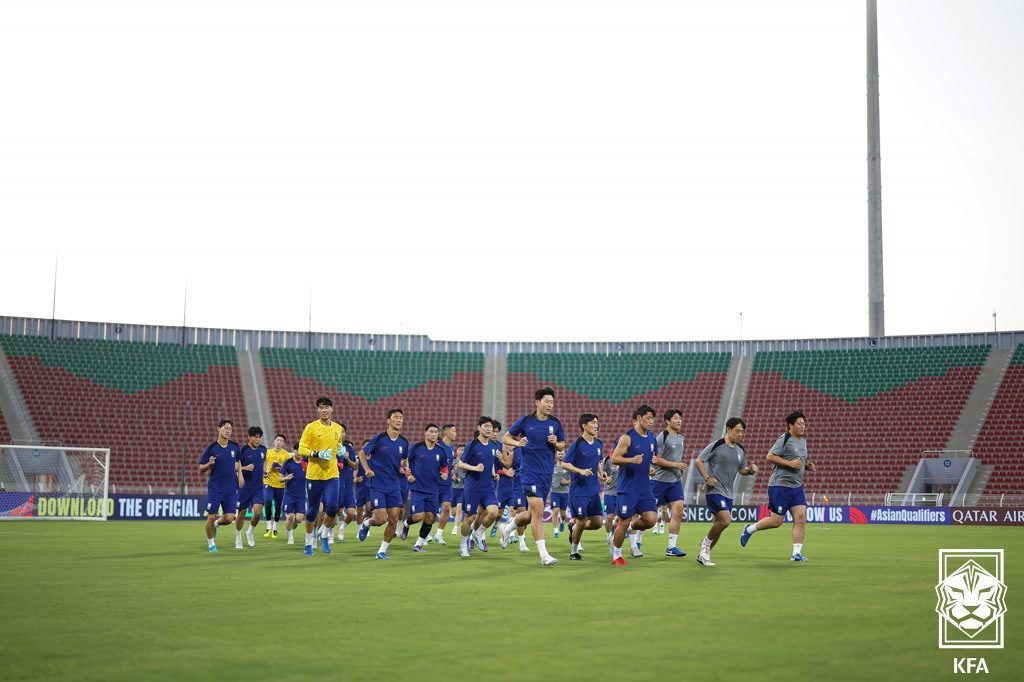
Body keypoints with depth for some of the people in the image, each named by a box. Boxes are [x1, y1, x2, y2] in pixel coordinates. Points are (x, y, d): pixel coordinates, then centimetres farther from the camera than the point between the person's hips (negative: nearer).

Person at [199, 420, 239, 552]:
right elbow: (201, 469, -4)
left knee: (229, 518, -4)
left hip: (230, 489, 3)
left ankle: (216, 524, 31)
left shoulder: (235, 446, 3)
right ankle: (210, 543, 20)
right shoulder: (211, 448, -8)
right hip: (214, 488, -3)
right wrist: (209, 464, -22)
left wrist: (239, 473, 14)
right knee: (211, 517, -3)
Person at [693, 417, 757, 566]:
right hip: (714, 490, -7)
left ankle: (703, 554, 22)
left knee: (718, 524, 8)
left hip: (728, 493, 7)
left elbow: (742, 470, 22)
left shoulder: (740, 450, 10)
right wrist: (707, 478, -15)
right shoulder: (717, 445, -9)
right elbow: (698, 461, -5)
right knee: (726, 520, -21)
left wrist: (750, 470, -1)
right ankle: (706, 543, 1)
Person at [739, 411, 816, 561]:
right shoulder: (785, 439, -12)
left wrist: (807, 466, 8)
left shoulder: (803, 441, 15)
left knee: (801, 518, -5)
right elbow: (769, 457, -18)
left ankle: (796, 553, -1)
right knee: (777, 521, -3)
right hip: (780, 486, -8)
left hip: (797, 487, 8)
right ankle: (749, 530, 20)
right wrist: (790, 463, -22)